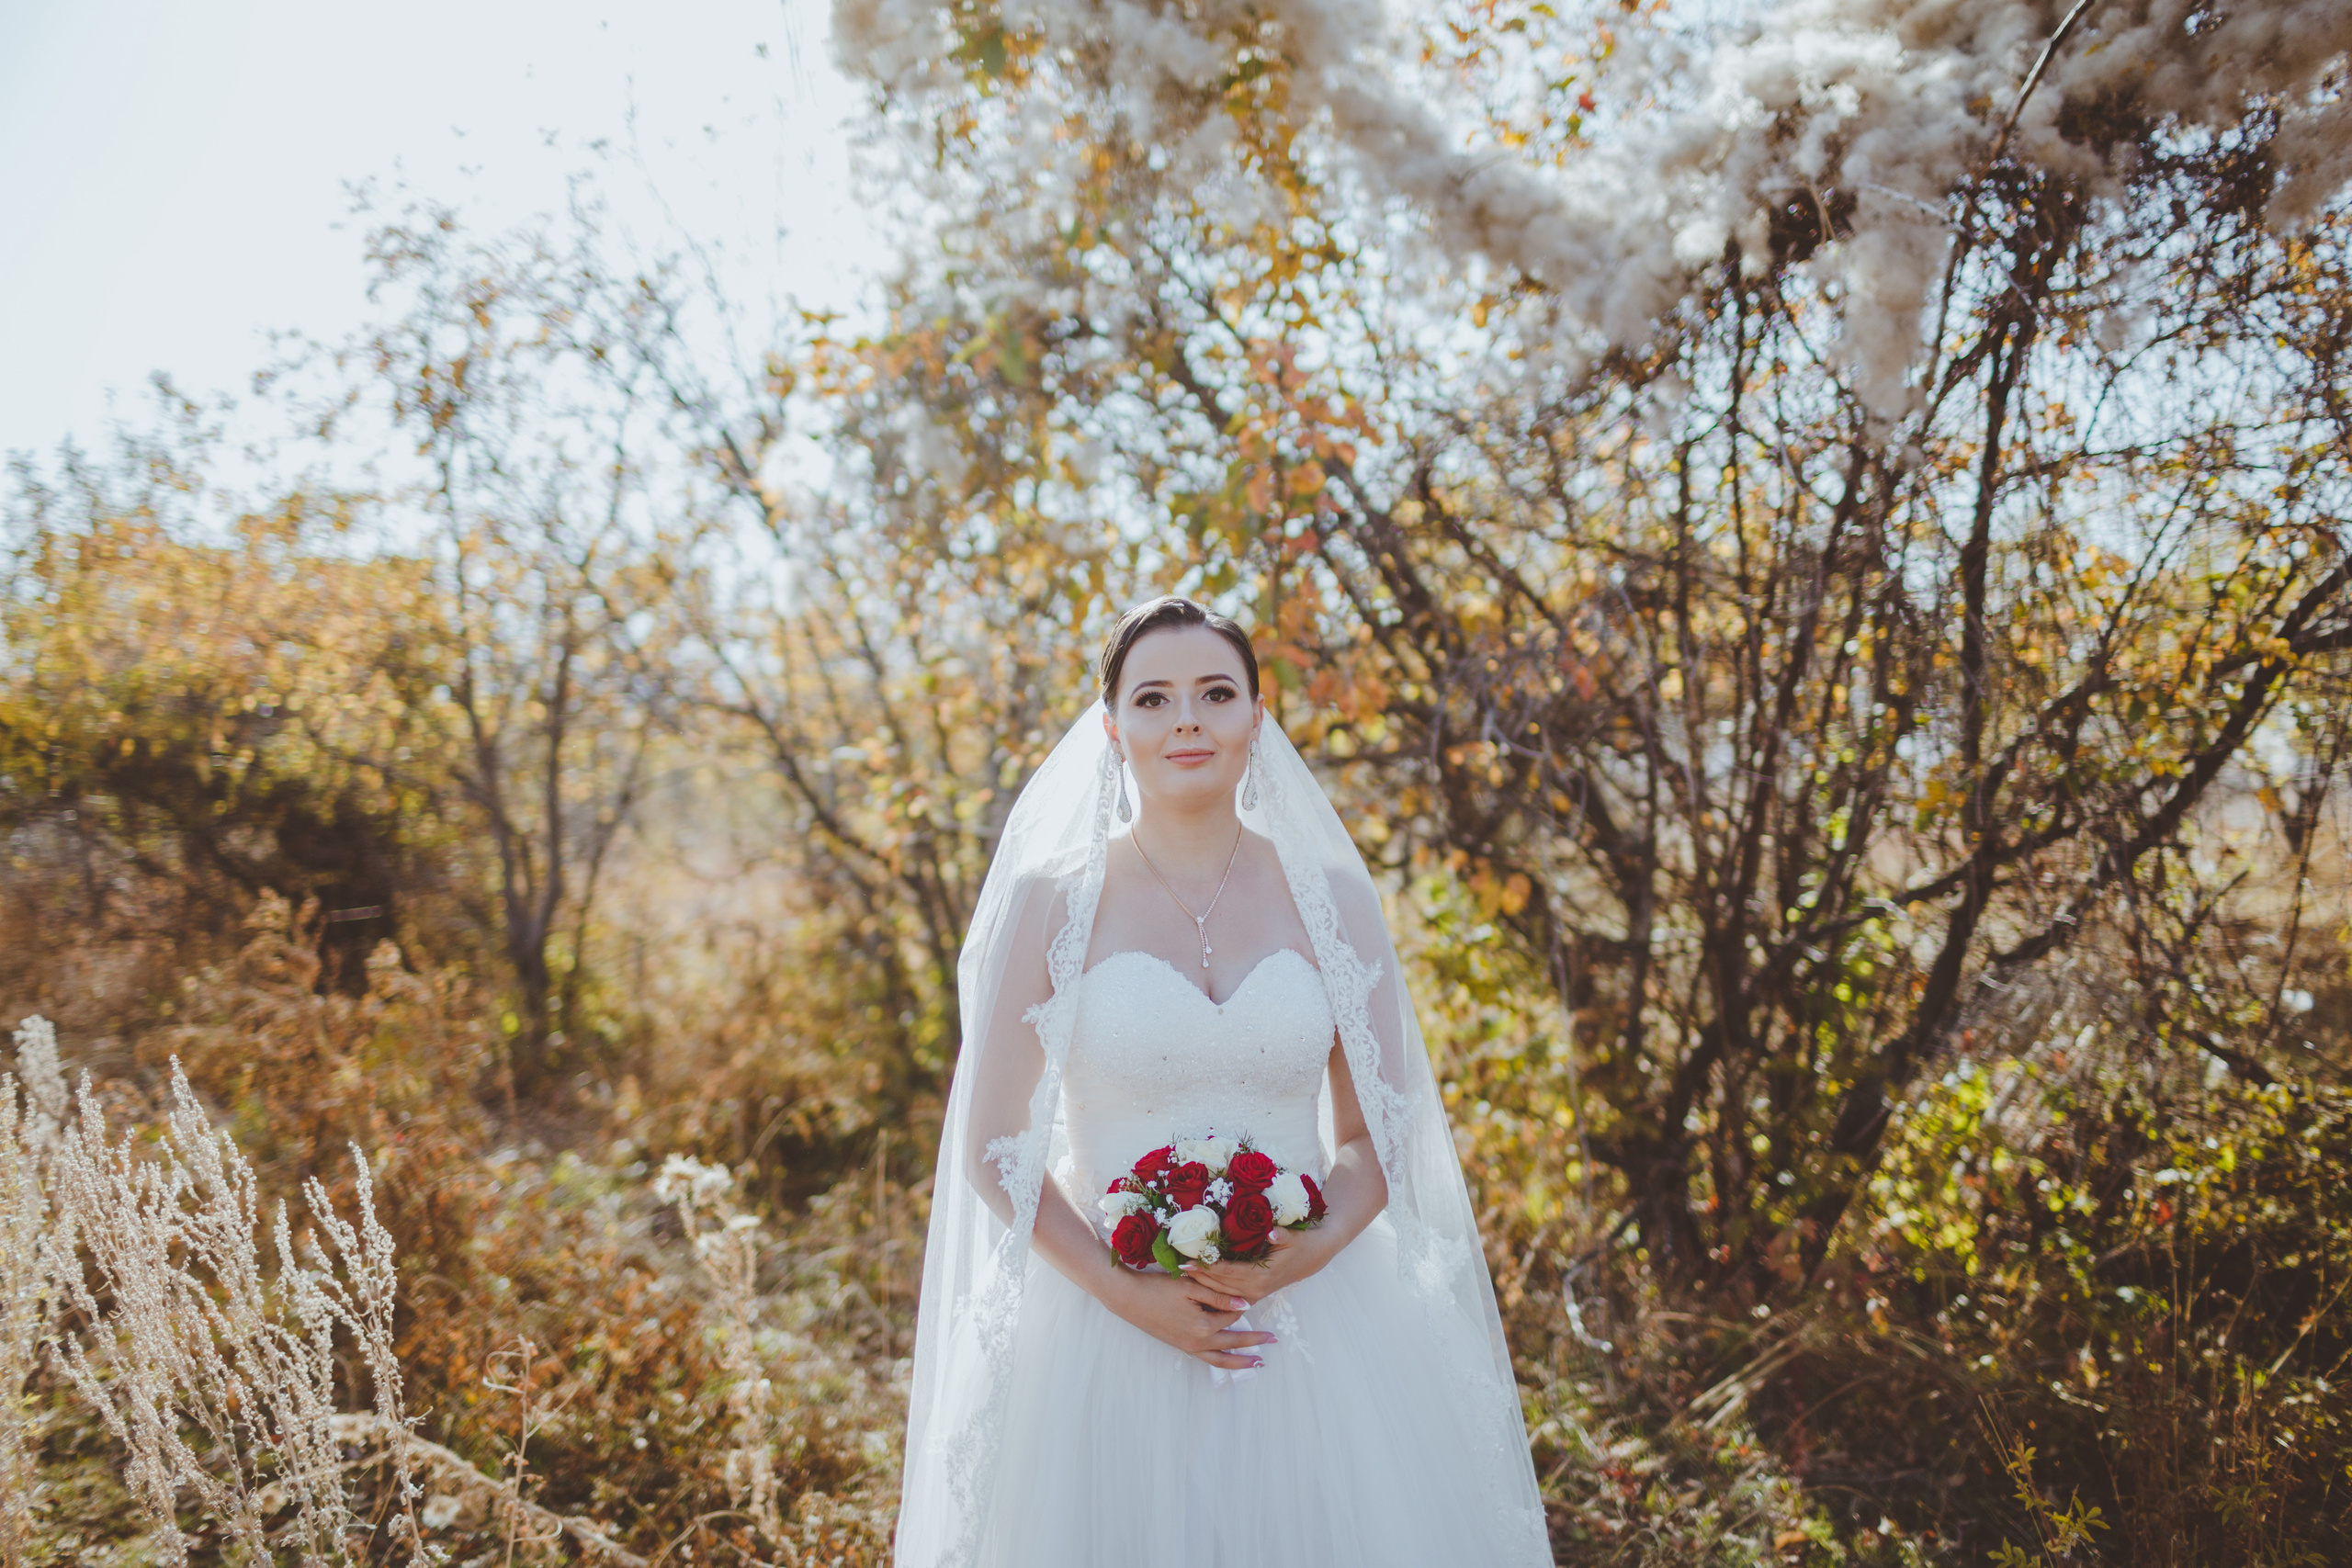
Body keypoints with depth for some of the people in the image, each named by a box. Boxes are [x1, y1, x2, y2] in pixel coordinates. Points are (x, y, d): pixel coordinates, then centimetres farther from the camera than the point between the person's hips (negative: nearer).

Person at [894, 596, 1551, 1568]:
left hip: (1317, 1330, 2)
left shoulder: (1331, 899, 2)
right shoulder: (1052, 902, -3)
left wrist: (1310, 1251, -12)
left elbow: (1380, 1135, 6)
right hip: (1113, 1335, -1)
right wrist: (1123, 1292, -12)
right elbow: (992, 1151, -2)